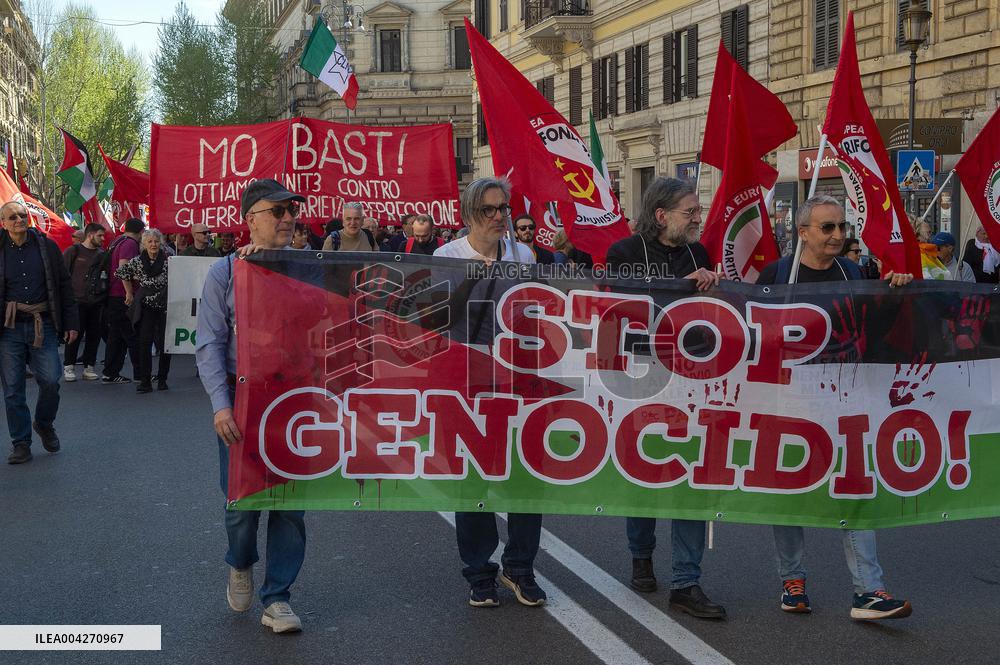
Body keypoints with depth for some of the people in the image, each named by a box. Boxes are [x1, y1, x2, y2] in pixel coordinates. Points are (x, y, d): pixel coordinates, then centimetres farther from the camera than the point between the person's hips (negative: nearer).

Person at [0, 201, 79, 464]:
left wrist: (71, 322, 2)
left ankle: (44, 424, 21)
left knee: (50, 380, -7)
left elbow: (64, 286, 6)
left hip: (43, 325, 0)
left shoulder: (47, 247, 4)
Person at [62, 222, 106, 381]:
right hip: (77, 301, -4)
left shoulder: (102, 255, 13)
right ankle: (68, 367, 7)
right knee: (75, 334, -3)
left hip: (97, 302, 4)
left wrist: (104, 295, 5)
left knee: (94, 335, 5)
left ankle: (89, 367, 14)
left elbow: (107, 276, 17)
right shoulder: (73, 251, 0)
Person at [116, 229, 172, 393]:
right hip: (146, 307, 1)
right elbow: (122, 273, 16)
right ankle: (145, 381, -6)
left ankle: (162, 379, 15)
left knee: (164, 343, 1)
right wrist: (129, 293, 12)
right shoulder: (137, 261, 1)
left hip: (165, 306, -1)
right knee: (144, 343, -7)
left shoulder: (168, 260, -6)